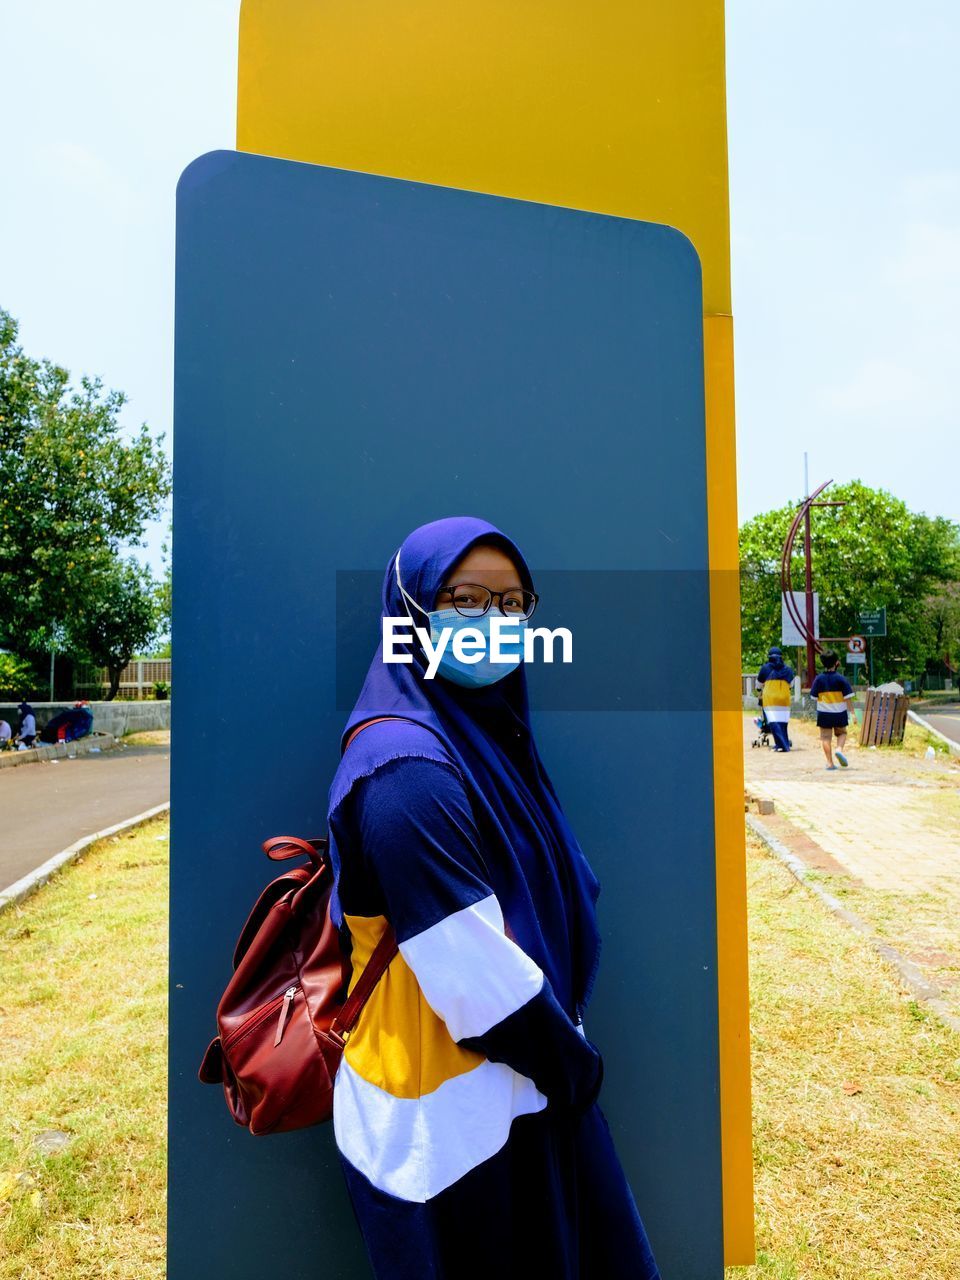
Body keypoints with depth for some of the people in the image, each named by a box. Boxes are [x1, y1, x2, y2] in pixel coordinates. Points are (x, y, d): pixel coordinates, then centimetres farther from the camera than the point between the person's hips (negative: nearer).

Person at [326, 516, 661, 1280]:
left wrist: (564, 1047, 7)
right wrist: (566, 1059, -10)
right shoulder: (406, 769, -25)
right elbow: (470, 967, -24)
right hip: (449, 1112, -8)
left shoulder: (485, 731, 3)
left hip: (524, 1079, 8)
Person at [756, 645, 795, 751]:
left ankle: (782, 745, -17)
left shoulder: (765, 668, 4)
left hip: (770, 700, -3)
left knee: (773, 722, -7)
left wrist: (759, 696, 34)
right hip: (784, 699, 3)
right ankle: (785, 743, 14)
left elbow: (759, 685, 15)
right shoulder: (788, 669, 11)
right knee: (783, 722, 11)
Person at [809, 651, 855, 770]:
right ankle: (839, 749, -8)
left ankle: (830, 763, 3)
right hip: (840, 713, 0)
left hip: (824, 713, 0)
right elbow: (848, 697, -8)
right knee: (841, 733, 20)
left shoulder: (819, 679, -5)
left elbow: (814, 696, 3)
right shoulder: (841, 678, -8)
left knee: (826, 737, 6)